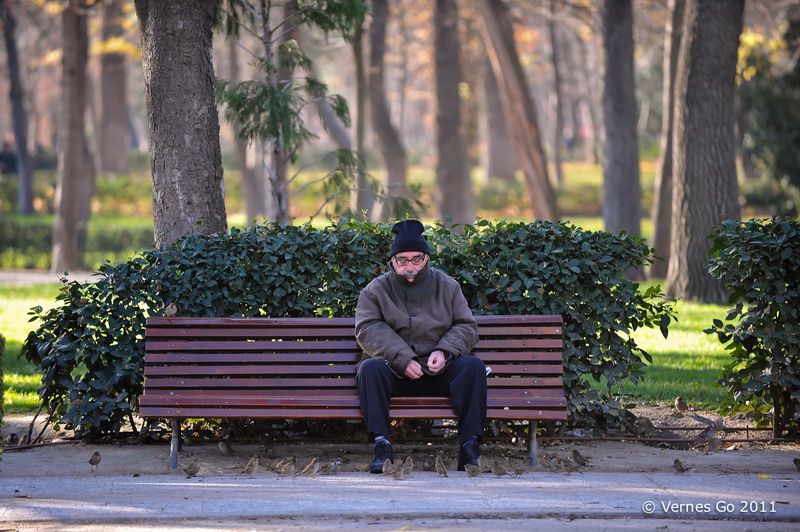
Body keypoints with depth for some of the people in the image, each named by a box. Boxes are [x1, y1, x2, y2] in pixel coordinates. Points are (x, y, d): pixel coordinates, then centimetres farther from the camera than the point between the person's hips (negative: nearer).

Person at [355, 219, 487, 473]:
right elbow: (368, 330, -8)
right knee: (370, 367, -32)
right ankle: (381, 445, -38)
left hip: (439, 371, 1)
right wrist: (402, 359, -21)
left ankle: (470, 445, -30)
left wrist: (444, 351, -12)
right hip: (394, 373, -1)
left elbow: (466, 327, 9)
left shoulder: (447, 286, 13)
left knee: (473, 365, -26)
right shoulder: (376, 290, 6)